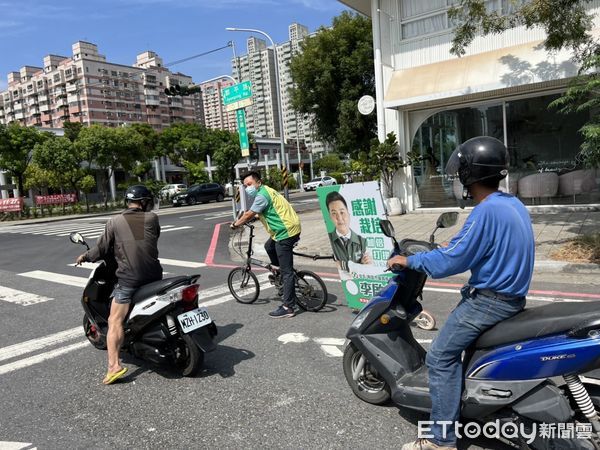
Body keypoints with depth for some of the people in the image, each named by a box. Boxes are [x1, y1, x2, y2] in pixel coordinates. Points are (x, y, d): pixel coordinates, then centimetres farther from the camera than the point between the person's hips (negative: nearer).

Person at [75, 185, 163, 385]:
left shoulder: (114, 222, 1)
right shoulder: (152, 218, 4)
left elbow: (103, 248, 5)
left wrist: (85, 257, 24)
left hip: (128, 277, -3)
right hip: (154, 275, 3)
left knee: (115, 321, 0)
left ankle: (114, 365, -10)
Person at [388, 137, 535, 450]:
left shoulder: (487, 211, -23)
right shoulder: (514, 205, 7)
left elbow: (452, 260, -23)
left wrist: (409, 260, -11)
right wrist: (452, 247, 21)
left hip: (489, 300, -10)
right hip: (512, 294, 10)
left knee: (440, 358, -5)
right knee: (454, 346, 29)